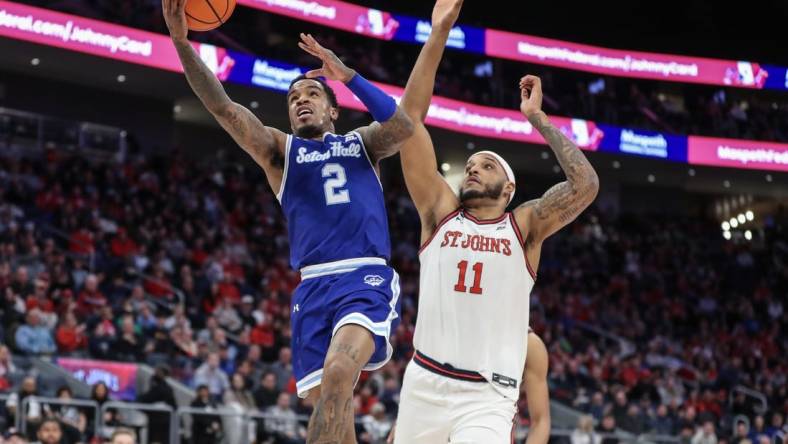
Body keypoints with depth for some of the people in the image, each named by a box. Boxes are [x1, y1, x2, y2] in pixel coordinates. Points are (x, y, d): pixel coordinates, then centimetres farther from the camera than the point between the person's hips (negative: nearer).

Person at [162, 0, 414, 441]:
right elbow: (224, 108, 2)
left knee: (338, 372, -27)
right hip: (314, 285, 2)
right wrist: (182, 42, -12)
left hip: (368, 278, -2)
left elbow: (403, 128, -5)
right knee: (329, 401, -2)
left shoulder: (361, 143, 18)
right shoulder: (279, 151, 17)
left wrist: (348, 76, -12)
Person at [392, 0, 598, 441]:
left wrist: (538, 119, -1)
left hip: (487, 399, -3)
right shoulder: (440, 213, 9)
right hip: (424, 384, 3)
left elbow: (585, 184, -10)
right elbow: (410, 118, 4)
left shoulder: (524, 227, 6)